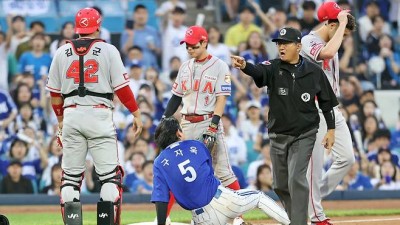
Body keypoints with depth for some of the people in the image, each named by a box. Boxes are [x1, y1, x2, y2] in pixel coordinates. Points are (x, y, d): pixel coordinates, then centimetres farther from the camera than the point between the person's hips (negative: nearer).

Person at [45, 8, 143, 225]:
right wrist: (136, 113, 5)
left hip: (71, 115, 3)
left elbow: (55, 92, 11)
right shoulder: (108, 50, -1)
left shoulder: (62, 52, 8)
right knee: (110, 174, 1)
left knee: (71, 175, 7)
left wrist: (60, 119, 23)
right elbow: (121, 87, -4)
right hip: (99, 115, -3)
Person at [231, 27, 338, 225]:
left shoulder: (314, 72, -3)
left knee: (296, 180, -16)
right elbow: (258, 71, -27)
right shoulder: (273, 68, -4)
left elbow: (327, 102, 6)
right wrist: (244, 66, -50)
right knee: (280, 185, 10)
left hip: (304, 136, -3)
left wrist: (331, 130, 4)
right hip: (278, 136, 3)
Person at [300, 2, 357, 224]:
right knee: (315, 164, -4)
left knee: (347, 158, 5)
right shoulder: (308, 42, -14)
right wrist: (342, 24, -26)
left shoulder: (330, 44, 14)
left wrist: (338, 107, 19)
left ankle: (315, 196, 19)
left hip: (333, 109, 9)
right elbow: (327, 53, -36)